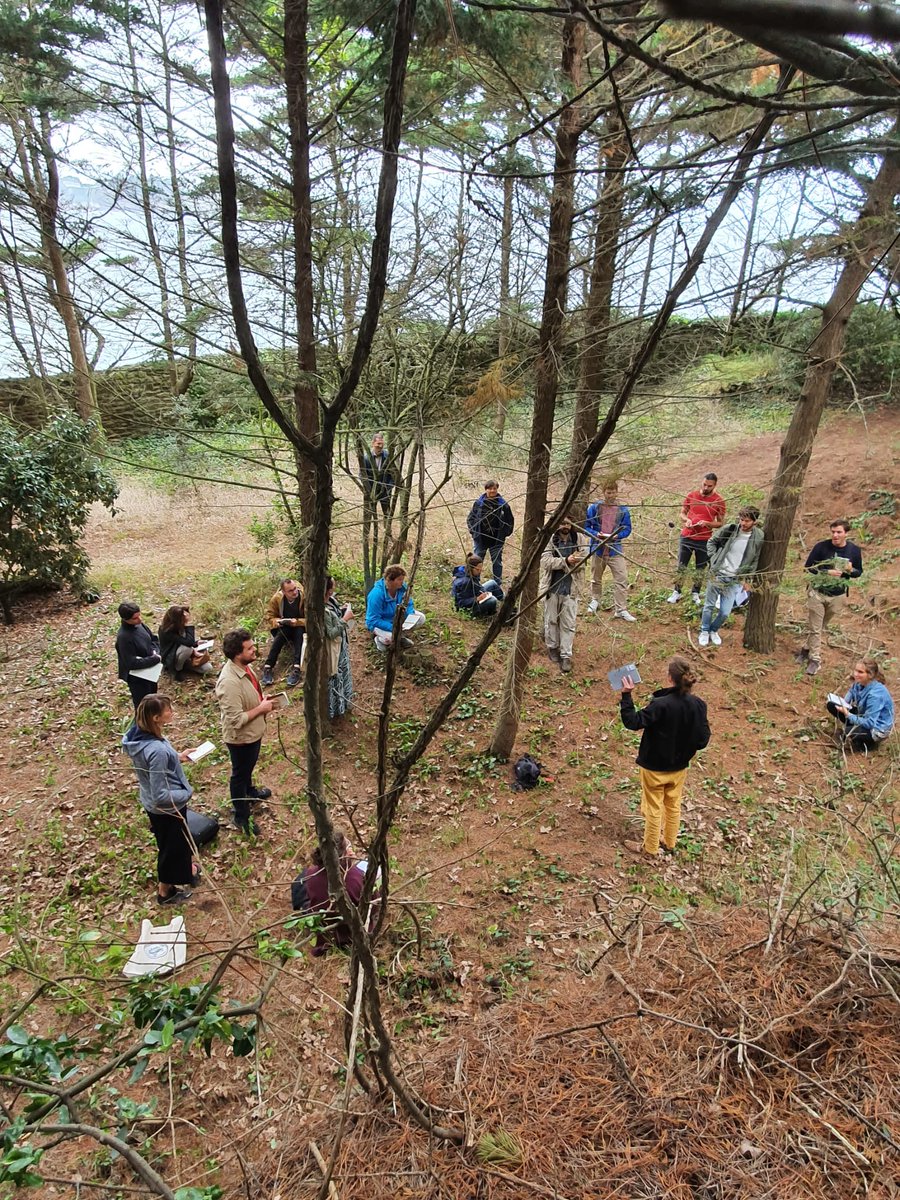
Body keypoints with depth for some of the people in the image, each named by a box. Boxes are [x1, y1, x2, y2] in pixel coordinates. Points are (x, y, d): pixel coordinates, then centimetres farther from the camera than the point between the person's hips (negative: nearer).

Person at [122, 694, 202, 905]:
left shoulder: (137, 736, -11)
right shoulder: (158, 750, -38)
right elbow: (161, 796, -31)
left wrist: (177, 758, 3)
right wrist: (187, 793, -16)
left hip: (151, 803, 8)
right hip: (167, 807, -8)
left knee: (180, 838, 31)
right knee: (172, 847, 19)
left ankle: (187, 868, 56)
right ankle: (165, 891, 43)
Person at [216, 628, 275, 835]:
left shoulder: (244, 666, -8)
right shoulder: (229, 682, -37)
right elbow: (236, 719, -34)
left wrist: (263, 701, -4)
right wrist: (261, 708, -25)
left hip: (253, 732, 8)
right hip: (241, 737, -8)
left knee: (249, 767, 33)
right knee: (239, 774, 14)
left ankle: (249, 792, 59)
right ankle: (241, 817, 34)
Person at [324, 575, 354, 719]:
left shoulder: (331, 600, -6)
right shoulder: (323, 611, -33)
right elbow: (331, 633, -29)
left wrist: (342, 610, -3)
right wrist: (345, 619, -26)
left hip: (341, 645, 10)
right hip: (332, 649, -10)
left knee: (342, 673, 27)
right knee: (333, 678, 10)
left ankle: (340, 702, 49)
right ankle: (332, 708, 30)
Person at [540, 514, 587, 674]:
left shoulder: (577, 541, 3)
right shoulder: (549, 541, -7)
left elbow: (585, 560, 4)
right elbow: (546, 561, -18)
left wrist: (577, 560, -18)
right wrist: (566, 561, -27)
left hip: (570, 589, 2)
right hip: (552, 587, -1)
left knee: (568, 624, 2)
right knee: (551, 620, 14)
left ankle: (566, 656, 8)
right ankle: (552, 647, 34)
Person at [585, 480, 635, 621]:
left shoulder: (623, 510, 1)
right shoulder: (594, 508, -2)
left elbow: (627, 529, 5)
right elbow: (586, 526, 2)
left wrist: (617, 536, -14)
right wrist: (596, 534, -15)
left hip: (615, 550, 0)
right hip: (598, 549, 0)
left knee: (622, 579, -9)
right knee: (596, 578, 17)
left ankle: (621, 610, -5)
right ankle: (595, 600, 41)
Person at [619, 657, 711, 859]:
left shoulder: (661, 705, -31)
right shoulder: (698, 705, -13)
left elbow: (632, 721, -28)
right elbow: (703, 739, -6)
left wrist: (626, 695, -23)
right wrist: (685, 748, 10)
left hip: (655, 767, -5)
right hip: (679, 766, 5)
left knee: (654, 808, 13)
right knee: (674, 806, 24)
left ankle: (650, 848, 31)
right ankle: (670, 844, 42)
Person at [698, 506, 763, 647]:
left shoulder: (758, 538, -9)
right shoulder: (729, 529, -12)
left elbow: (755, 561, 3)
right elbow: (712, 541, 5)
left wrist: (748, 580, 3)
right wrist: (714, 558, -6)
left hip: (734, 580, 1)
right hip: (717, 575, 0)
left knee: (725, 613, 3)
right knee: (709, 606, 9)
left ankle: (714, 630, 32)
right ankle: (704, 631, 31)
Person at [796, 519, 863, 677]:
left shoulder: (854, 550, -5)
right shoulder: (821, 547, -13)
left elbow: (859, 572, 7)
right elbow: (807, 567, -6)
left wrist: (851, 570, -17)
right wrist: (826, 572, -21)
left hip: (838, 596, 2)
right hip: (817, 592, -2)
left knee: (820, 627, 16)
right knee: (814, 628, 1)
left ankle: (806, 649, 33)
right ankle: (815, 659, 13)